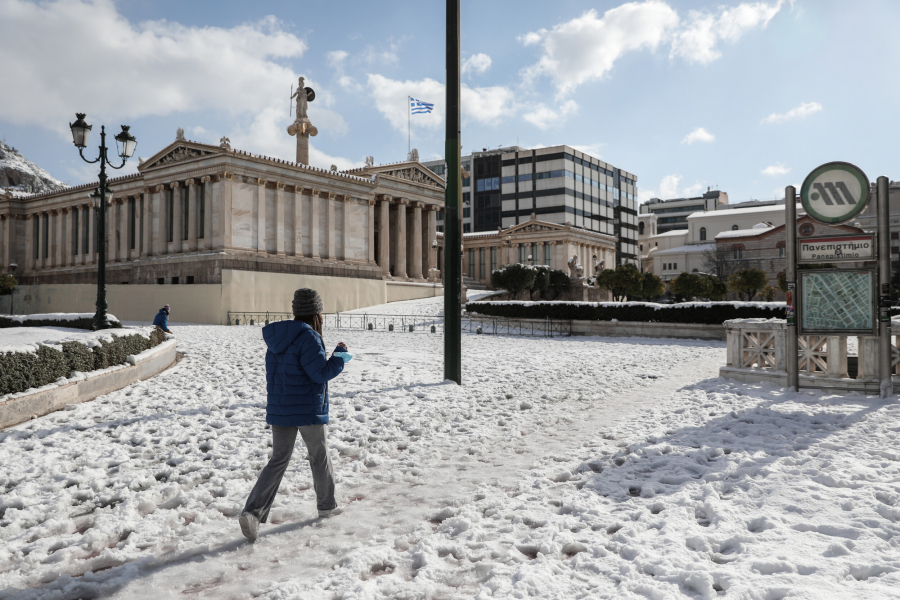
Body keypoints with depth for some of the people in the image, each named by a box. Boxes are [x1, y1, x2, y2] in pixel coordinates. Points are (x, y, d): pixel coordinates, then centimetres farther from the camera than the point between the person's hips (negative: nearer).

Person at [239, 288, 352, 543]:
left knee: (278, 460, 9)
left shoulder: (277, 337, 8)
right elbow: (320, 372, -20)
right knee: (320, 457, 14)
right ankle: (326, 505, 30)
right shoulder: (308, 337, -18)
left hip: (279, 411, 7)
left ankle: (252, 512, -5)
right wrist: (340, 355, -5)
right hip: (309, 411, -6)